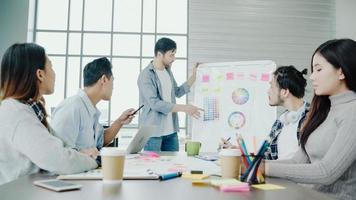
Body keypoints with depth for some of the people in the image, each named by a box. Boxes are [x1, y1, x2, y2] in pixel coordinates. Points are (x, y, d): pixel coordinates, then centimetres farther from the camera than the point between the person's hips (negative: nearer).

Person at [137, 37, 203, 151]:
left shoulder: (168, 71, 11)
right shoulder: (146, 76, -13)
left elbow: (178, 92, 23)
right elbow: (154, 103, -21)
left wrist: (194, 76, 14)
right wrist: (184, 108, -22)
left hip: (171, 131, 7)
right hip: (153, 132, -7)